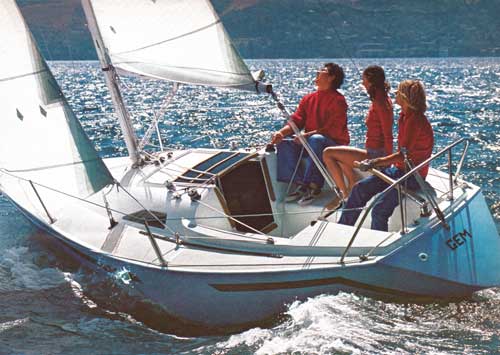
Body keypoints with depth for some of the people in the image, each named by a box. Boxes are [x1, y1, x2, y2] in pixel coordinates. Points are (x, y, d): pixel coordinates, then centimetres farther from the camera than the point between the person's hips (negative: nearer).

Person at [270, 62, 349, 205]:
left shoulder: (338, 100, -7)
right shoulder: (308, 99, 15)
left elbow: (333, 129, -17)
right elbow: (296, 121, 8)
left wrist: (307, 135, -25)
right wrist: (281, 132, -13)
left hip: (334, 145, -7)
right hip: (309, 143, 7)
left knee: (316, 140, -38)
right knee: (284, 145, -16)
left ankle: (314, 185, -32)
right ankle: (301, 184, -19)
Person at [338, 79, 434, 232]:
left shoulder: (415, 120, -21)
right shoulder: (405, 116, 9)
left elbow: (403, 155, -26)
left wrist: (374, 163, -27)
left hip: (412, 175, -10)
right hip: (399, 168, 10)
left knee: (379, 210, -22)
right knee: (359, 188, 4)